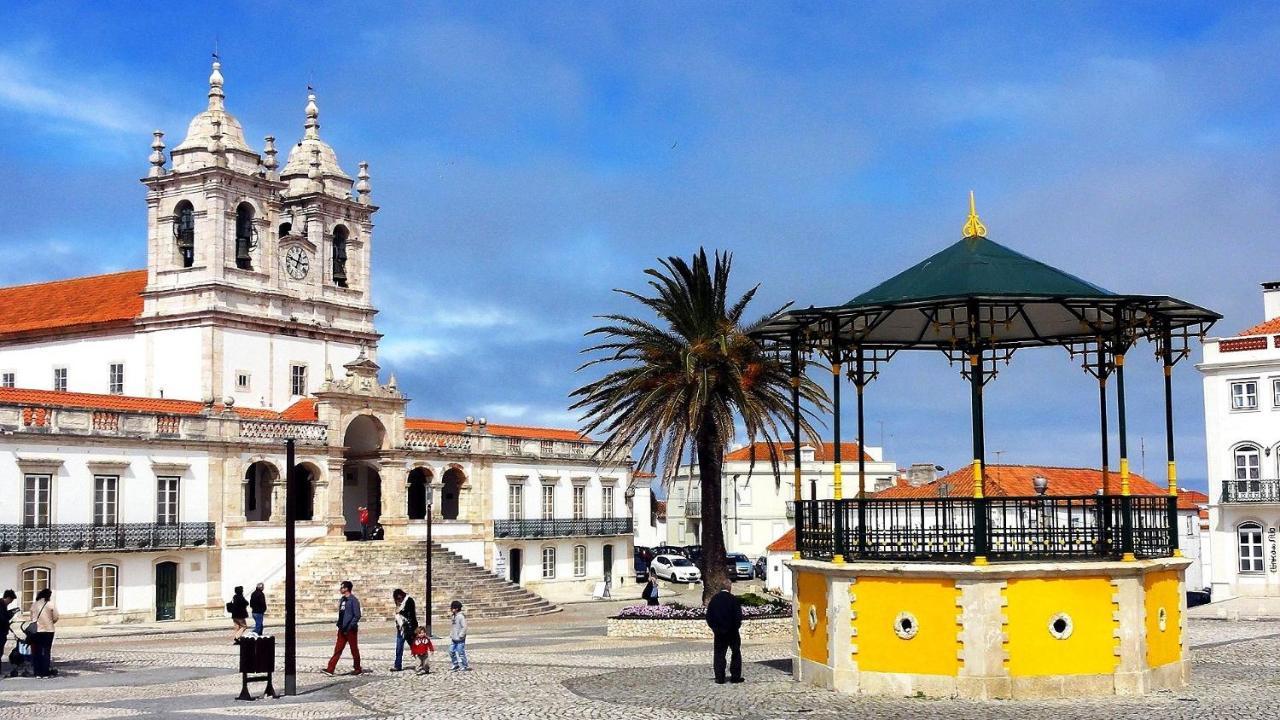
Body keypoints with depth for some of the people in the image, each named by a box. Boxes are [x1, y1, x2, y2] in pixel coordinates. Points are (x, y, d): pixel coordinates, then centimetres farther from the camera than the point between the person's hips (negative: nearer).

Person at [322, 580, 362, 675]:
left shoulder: (353, 600, -12)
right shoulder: (342, 600, 13)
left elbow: (357, 616, -15)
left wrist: (349, 627, -19)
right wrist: (339, 625, 10)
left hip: (351, 630, -7)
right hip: (342, 630, 7)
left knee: (354, 650, 3)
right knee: (337, 650, 3)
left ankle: (358, 670, 13)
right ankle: (330, 669, -1)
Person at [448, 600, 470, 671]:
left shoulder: (461, 616, -15)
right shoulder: (454, 616, 12)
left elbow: (464, 627, -19)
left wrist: (460, 636, -19)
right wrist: (451, 635, 14)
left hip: (460, 639, -9)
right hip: (454, 639, 9)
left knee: (461, 652, -4)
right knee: (451, 651, 10)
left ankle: (465, 666, 7)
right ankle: (455, 664, 23)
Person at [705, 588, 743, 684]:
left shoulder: (714, 599, 2)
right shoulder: (734, 599, -8)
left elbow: (708, 616, 3)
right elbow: (738, 616, -11)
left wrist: (714, 627, 10)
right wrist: (736, 626, 3)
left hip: (719, 632, 2)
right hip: (732, 631, -2)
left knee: (719, 654, 6)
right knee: (736, 653, 9)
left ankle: (720, 677, 2)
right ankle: (735, 676, 6)